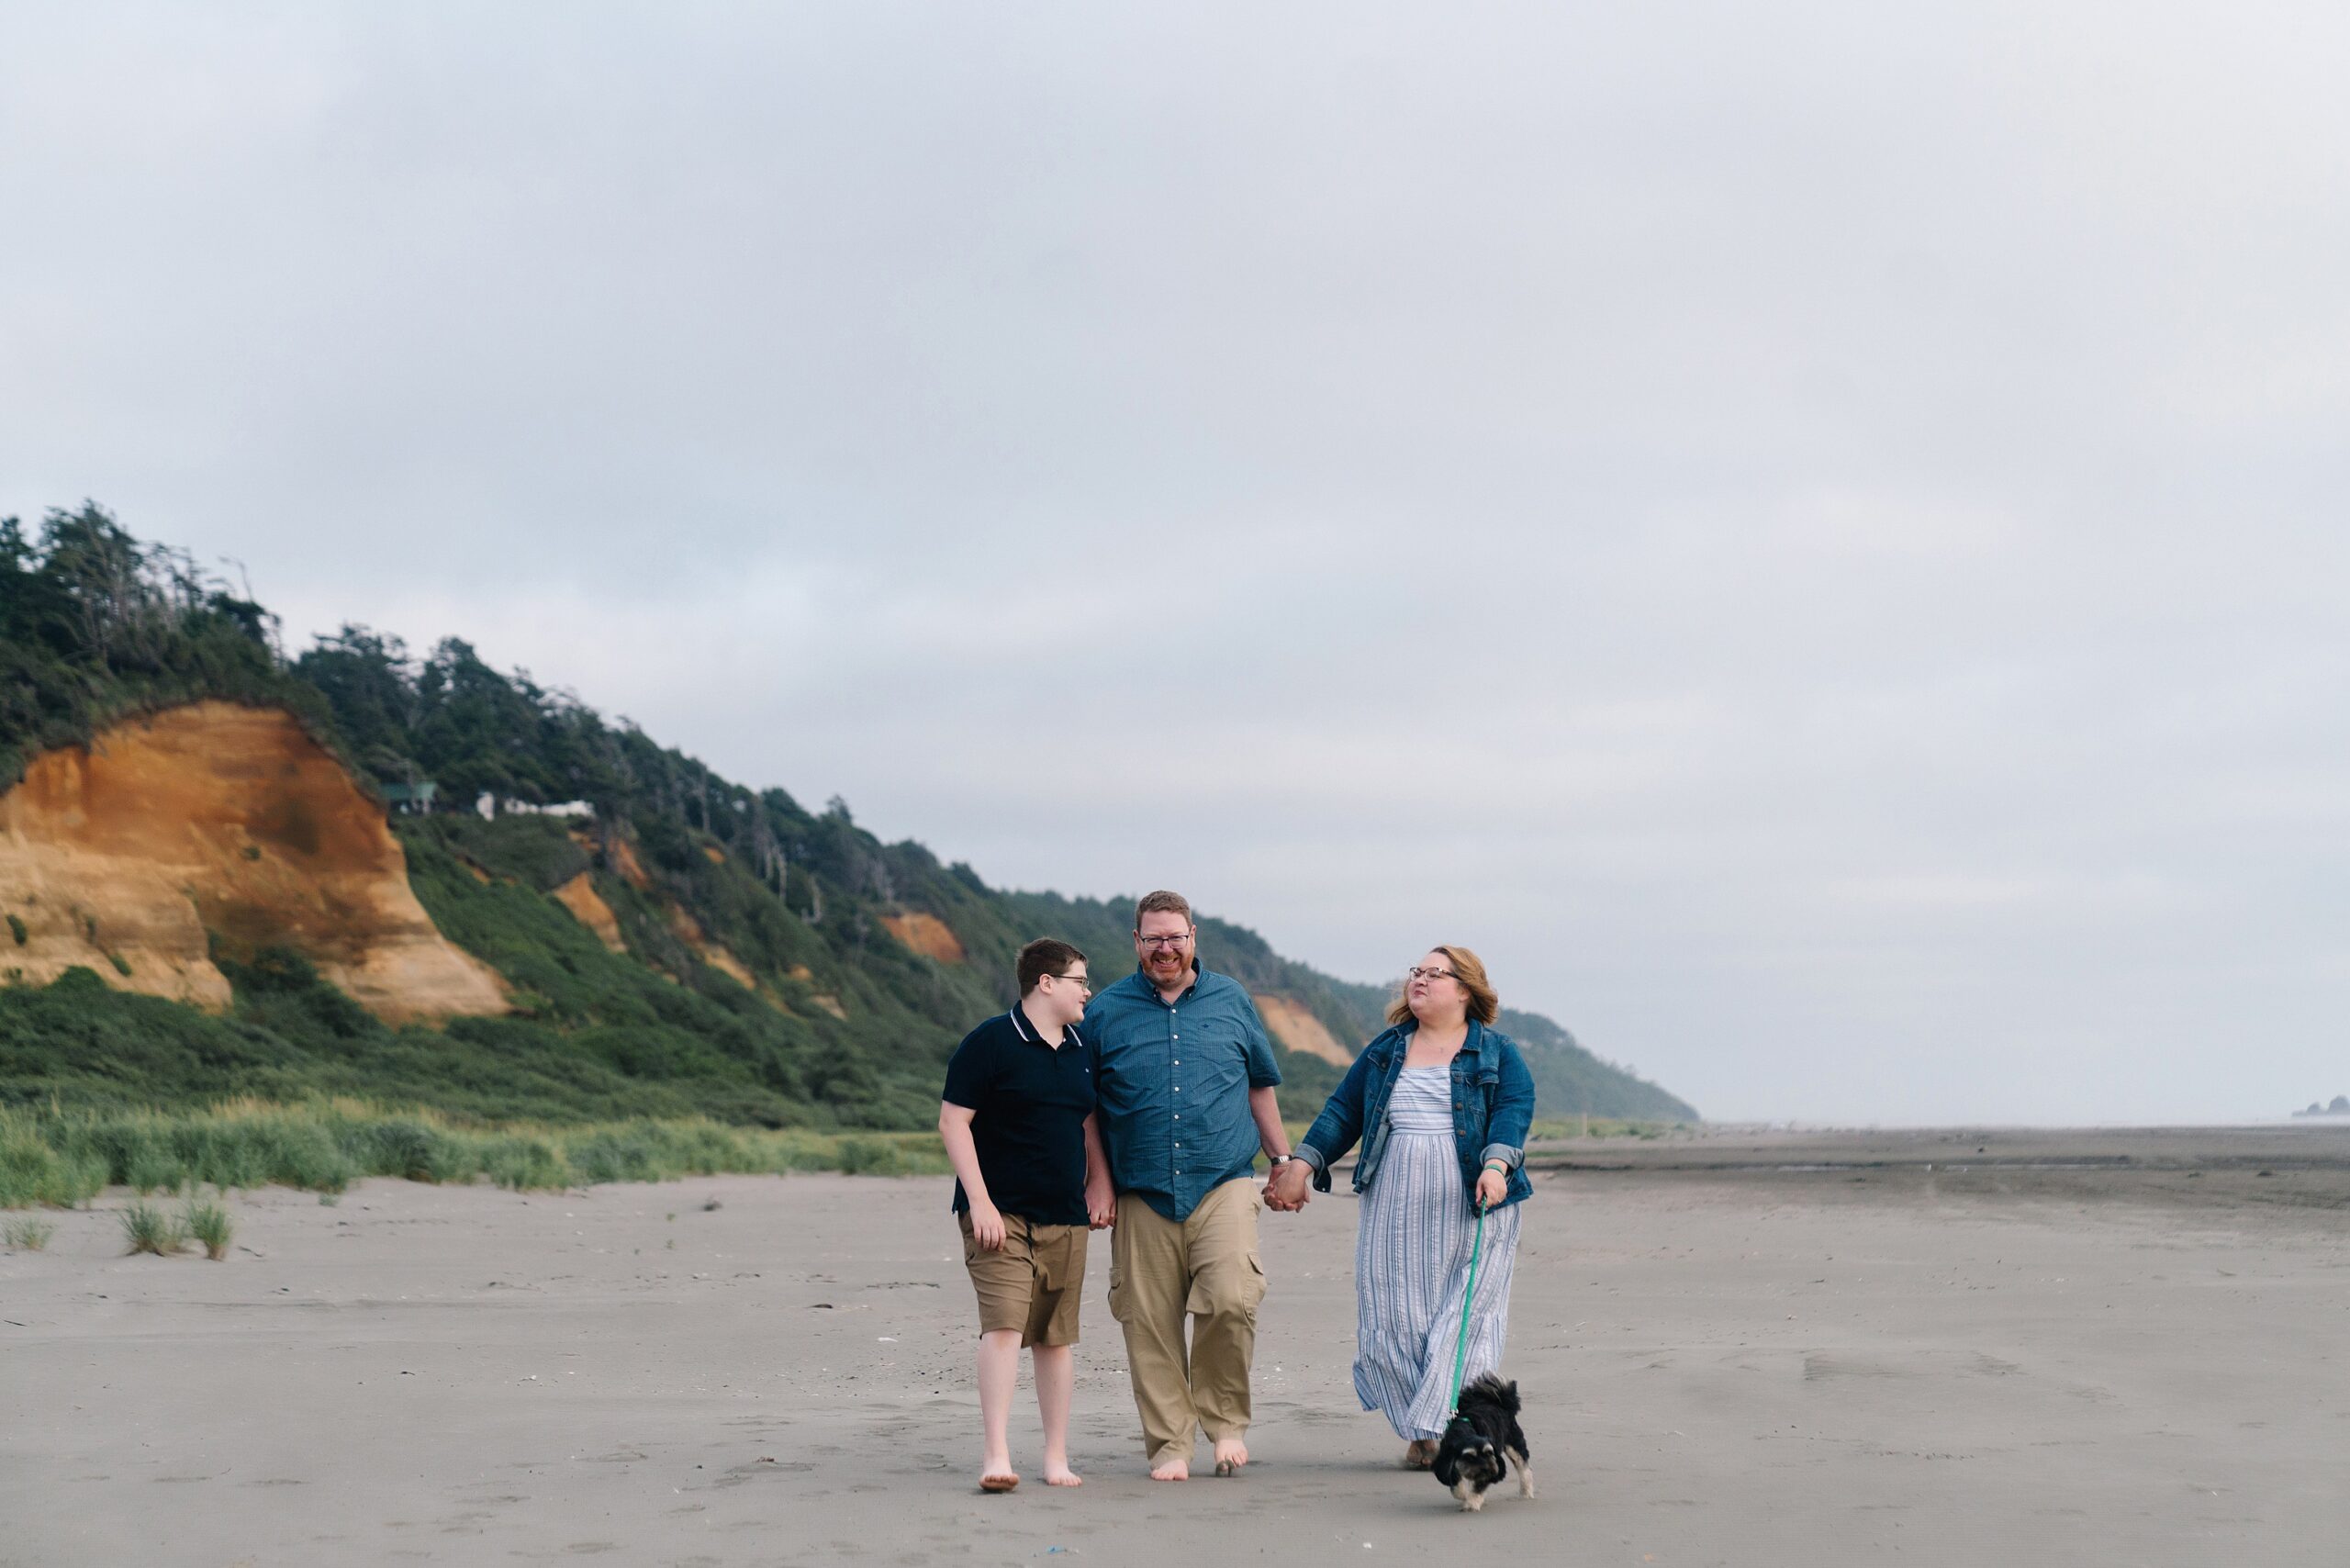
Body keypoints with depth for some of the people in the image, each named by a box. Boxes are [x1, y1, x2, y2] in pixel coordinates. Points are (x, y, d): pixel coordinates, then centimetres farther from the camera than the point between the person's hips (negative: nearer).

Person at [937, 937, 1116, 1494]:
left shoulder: (1084, 1050, 14)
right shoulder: (991, 1042, -8)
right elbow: (953, 1120, -10)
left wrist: (1101, 1180, 15)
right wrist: (979, 1201, -15)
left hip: (1066, 1218, 6)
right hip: (1000, 1213, -6)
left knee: (1056, 1337, 8)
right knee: (1003, 1326, -17)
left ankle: (1057, 1457, 15)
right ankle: (996, 1455, -17)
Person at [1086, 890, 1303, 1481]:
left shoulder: (1231, 1001, 12)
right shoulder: (1106, 1011, 7)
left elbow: (1260, 1087, 22)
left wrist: (1284, 1160, 19)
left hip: (1224, 1184, 0)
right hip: (1142, 1194, 0)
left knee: (1230, 1300, -18)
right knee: (1150, 1323, -1)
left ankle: (1226, 1421, 3)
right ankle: (1169, 1443, 10)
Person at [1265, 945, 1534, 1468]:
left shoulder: (1498, 1053, 6)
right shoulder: (1384, 1052, 16)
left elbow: (1515, 1109, -8)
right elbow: (1343, 1111, 16)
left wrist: (1496, 1165, -26)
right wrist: (1300, 1166, 6)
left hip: (1474, 1208, -3)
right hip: (1394, 1207, 3)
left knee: (1466, 1316, -7)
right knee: (1393, 1316, -3)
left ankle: (1444, 1427, -5)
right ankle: (1421, 1431, 4)